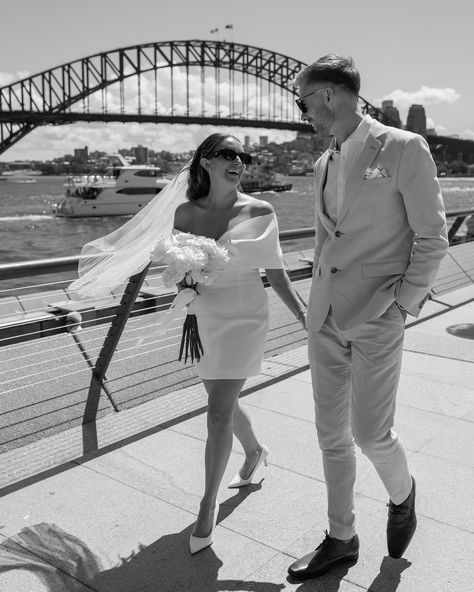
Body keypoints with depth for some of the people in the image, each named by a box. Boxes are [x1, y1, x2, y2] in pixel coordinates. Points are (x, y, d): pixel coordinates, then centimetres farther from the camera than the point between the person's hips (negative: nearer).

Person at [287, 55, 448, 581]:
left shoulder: (403, 148, -6)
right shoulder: (324, 164, 13)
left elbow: (432, 238, -6)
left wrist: (403, 305, -11)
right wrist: (317, 300, 13)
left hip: (376, 321, -6)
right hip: (325, 319, 6)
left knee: (370, 434, -2)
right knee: (331, 435, 11)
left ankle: (401, 494, 33)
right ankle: (341, 538, 29)